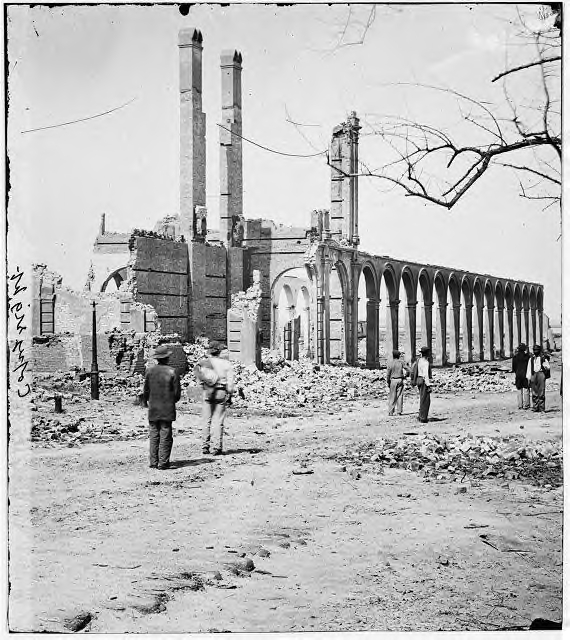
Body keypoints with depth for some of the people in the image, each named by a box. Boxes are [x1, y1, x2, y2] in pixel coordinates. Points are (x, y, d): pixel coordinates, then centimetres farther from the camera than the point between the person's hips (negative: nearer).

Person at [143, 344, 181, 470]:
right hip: (167, 409, -2)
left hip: (153, 409, 2)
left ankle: (153, 462, 8)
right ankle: (163, 463, 1)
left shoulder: (150, 371, -2)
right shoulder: (172, 372, -7)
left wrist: (147, 401, 23)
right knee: (165, 436, 2)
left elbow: (146, 390, 3)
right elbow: (177, 393, -4)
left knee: (154, 436, 8)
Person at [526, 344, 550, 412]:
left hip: (541, 373, -3)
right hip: (533, 375, 3)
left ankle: (542, 408, -4)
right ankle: (535, 407, 5)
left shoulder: (543, 358, 9)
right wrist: (528, 378, 10)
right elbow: (529, 369, 17)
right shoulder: (531, 359, 18)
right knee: (534, 392, 1)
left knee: (541, 392, -6)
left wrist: (545, 365, -18)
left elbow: (548, 367, 5)